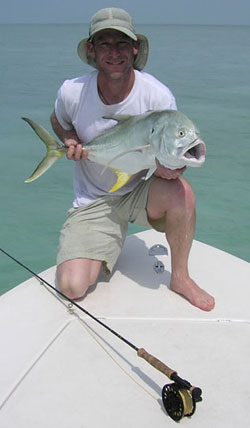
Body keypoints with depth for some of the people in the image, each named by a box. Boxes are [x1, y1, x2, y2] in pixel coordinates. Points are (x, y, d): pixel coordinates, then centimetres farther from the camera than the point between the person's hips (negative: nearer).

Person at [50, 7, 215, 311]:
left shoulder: (159, 96, -16)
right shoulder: (72, 92, -11)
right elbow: (58, 121, 13)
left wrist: (171, 166, -35)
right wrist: (70, 141, -9)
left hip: (141, 191, 0)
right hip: (92, 201, 1)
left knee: (179, 190, -36)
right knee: (72, 287, -18)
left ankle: (180, 277, -9)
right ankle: (100, 251, 21)